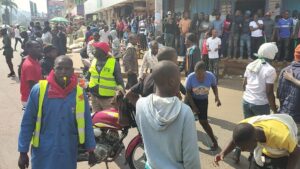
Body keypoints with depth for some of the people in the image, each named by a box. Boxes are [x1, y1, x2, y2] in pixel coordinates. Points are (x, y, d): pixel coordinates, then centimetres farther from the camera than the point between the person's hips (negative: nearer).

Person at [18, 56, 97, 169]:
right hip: (43, 154, -1)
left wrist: (91, 150, 3)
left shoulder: (79, 93, -7)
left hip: (69, 154, 2)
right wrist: (23, 151, -3)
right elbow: (27, 123, -5)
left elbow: (87, 123, 0)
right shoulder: (38, 90, -12)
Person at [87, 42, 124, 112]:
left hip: (108, 98, -5)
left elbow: (119, 80, -7)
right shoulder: (94, 61, 6)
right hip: (94, 97, 5)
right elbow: (89, 76, 17)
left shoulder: (114, 63, -11)